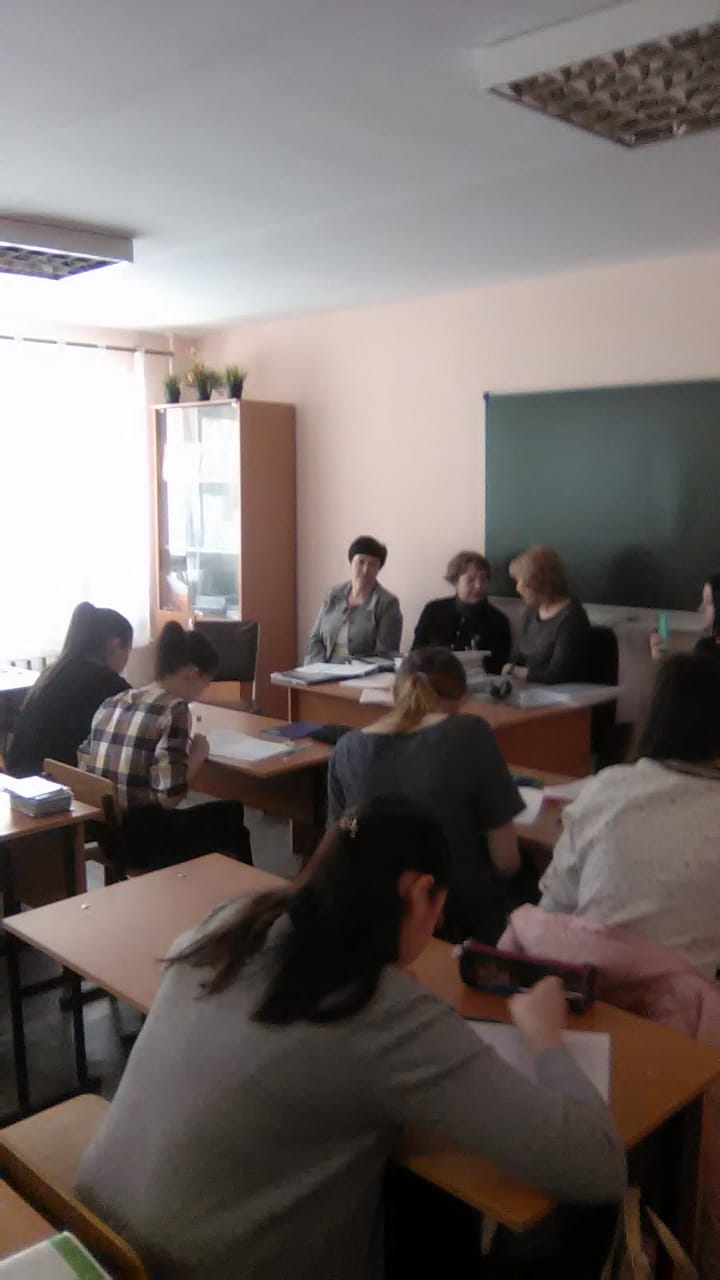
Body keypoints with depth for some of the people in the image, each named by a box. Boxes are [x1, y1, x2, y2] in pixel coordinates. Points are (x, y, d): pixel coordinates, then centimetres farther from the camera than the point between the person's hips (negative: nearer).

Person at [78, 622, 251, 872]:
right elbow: (169, 796, -24)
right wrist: (198, 754, -6)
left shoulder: (112, 704, 4)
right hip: (143, 841, -7)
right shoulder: (173, 710, -17)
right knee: (231, 818, 21)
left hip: (107, 835, 7)